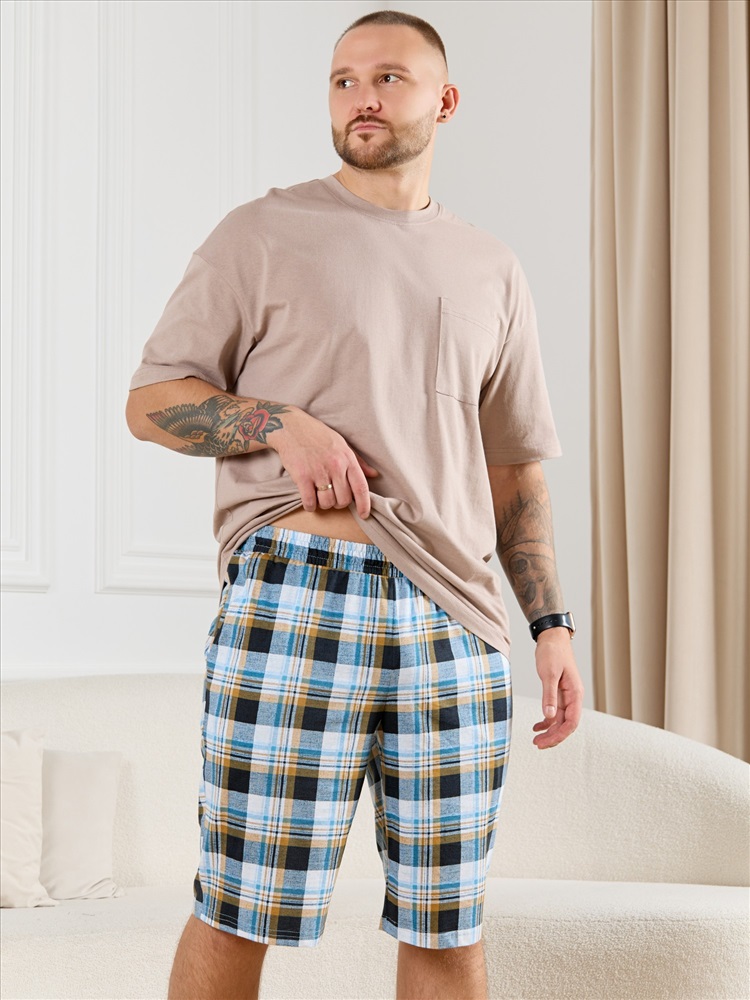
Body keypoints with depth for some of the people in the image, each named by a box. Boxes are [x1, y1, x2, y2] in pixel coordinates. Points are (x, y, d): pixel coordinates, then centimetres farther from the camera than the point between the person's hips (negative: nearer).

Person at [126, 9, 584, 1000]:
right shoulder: (263, 234, 7)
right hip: (292, 595, -3)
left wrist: (553, 624, 11)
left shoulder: (492, 270, 19)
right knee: (240, 912, -3)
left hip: (454, 619, 4)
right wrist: (282, 422, -13)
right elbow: (150, 400, 6)